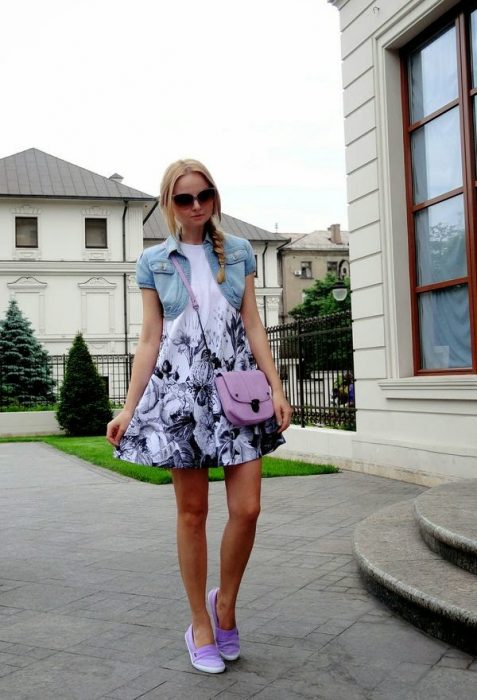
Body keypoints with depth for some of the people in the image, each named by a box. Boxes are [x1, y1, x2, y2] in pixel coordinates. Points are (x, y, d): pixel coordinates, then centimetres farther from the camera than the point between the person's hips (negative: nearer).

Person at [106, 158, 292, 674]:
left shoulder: (238, 252, 9)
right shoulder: (154, 261, 6)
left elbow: (253, 325, 8)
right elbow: (149, 338, 5)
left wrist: (276, 386, 0)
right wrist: (129, 408, 0)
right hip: (181, 387, -1)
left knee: (247, 509, -5)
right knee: (192, 512, 4)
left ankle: (225, 603, 21)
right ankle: (200, 624, 20)